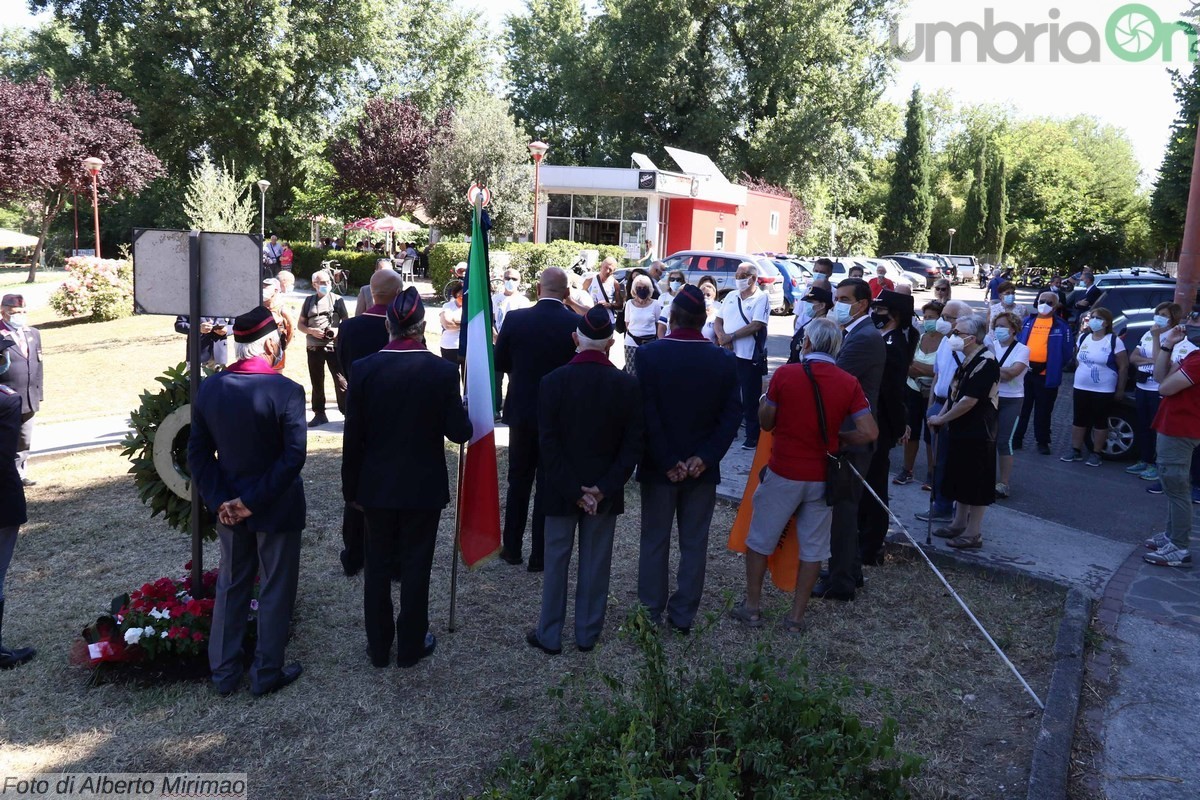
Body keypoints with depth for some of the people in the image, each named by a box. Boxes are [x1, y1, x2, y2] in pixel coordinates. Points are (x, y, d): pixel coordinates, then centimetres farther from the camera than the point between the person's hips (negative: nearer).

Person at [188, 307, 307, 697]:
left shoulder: (208, 388, -4)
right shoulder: (286, 391, -20)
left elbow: (198, 453, -1)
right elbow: (293, 457, -23)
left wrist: (220, 500, -2)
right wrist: (253, 501, -15)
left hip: (228, 507, 5)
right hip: (276, 508, -5)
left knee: (230, 587, 20)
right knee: (276, 591, 11)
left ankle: (224, 673, 30)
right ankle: (267, 674, 23)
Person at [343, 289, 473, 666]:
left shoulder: (363, 369, -10)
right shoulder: (442, 370, -14)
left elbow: (352, 436, -5)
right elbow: (459, 432, -10)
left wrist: (352, 488, 6)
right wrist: (461, 410, 12)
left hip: (376, 486, 2)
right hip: (423, 487, -1)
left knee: (377, 566, 15)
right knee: (415, 567, 12)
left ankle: (378, 646, 27)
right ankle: (411, 645, 25)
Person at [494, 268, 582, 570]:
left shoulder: (515, 319, -9)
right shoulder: (577, 324, -12)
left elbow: (499, 363, 0)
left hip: (522, 410, 1)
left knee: (518, 482, 16)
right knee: (549, 485, 7)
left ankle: (512, 548, 23)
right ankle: (540, 555, 13)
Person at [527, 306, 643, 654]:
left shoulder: (553, 381, -12)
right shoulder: (628, 386, -8)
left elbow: (548, 444, -13)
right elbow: (632, 447, -9)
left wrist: (573, 490, -10)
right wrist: (604, 488, -9)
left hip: (562, 490, -1)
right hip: (606, 491, 1)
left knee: (556, 560, 11)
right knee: (596, 562, 12)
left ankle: (549, 635, 21)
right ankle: (587, 633, 24)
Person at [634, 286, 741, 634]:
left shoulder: (648, 354, -12)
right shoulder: (725, 360, -5)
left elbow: (646, 414, -15)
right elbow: (732, 415, -8)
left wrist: (667, 461, -11)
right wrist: (704, 457, -9)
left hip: (658, 466, -1)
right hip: (702, 467, 1)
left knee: (654, 541, 12)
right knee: (694, 544, 12)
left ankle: (651, 613, 21)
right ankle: (683, 615, 20)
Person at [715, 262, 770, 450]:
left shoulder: (761, 298, -7)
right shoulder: (731, 296, 13)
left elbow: (756, 325, -17)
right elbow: (718, 320, 12)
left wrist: (731, 337, -16)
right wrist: (722, 336, -9)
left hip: (749, 357, -6)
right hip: (727, 354, 6)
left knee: (750, 400, 0)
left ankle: (753, 438, 9)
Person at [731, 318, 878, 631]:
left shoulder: (785, 374, -11)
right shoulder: (849, 383, -5)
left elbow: (766, 421, -2)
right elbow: (869, 432, -9)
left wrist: (765, 396, 16)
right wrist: (839, 438, 7)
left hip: (783, 474, -2)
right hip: (823, 477, 2)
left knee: (760, 539, 13)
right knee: (813, 546, 13)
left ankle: (752, 607, 21)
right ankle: (796, 616, 19)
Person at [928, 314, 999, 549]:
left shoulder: (985, 363, -20)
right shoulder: (967, 360, 10)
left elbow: (969, 401, -23)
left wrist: (941, 419, -14)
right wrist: (941, 415, 4)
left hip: (977, 433, -9)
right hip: (960, 430, 10)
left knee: (976, 484, 1)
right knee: (960, 479, 17)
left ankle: (973, 533, 10)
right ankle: (959, 524, 30)